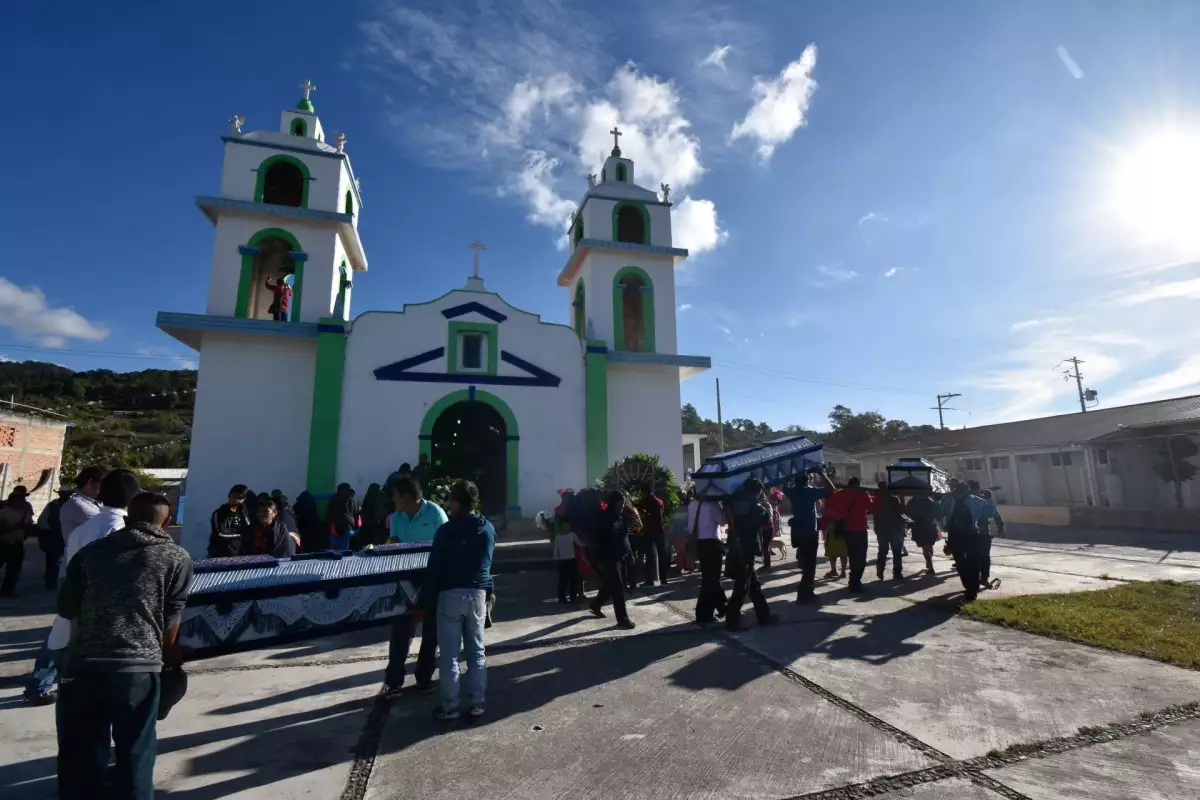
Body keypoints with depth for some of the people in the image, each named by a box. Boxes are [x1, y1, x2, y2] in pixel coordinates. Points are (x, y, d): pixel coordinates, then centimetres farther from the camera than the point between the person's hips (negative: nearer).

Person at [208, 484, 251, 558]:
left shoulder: (242, 512, 5)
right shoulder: (218, 514, -6)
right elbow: (219, 535, -15)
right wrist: (239, 535, -6)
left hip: (237, 555, 3)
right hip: (219, 556, -3)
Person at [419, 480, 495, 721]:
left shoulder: (446, 529, -11)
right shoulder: (489, 529, 4)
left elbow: (434, 568, -10)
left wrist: (426, 600, -4)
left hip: (451, 594, -4)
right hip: (478, 594, 4)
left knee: (449, 655, 6)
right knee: (476, 651, 12)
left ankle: (449, 707, 14)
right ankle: (476, 703, 18)